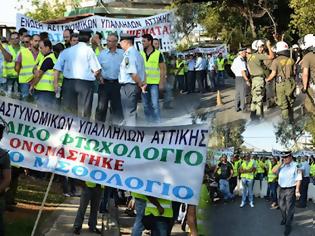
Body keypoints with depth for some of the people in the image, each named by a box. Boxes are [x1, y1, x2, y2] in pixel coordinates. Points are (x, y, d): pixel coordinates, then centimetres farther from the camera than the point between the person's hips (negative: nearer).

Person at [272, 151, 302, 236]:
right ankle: (284, 219, 43)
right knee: (282, 206, 20)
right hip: (282, 189, 6)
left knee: (289, 208, -2)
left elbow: (298, 179, -13)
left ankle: (288, 225, 6)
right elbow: (274, 171, -3)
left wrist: (297, 191, -17)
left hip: (290, 189, -6)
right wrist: (280, 163, -8)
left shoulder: (295, 166, -11)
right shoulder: (281, 166, 7)